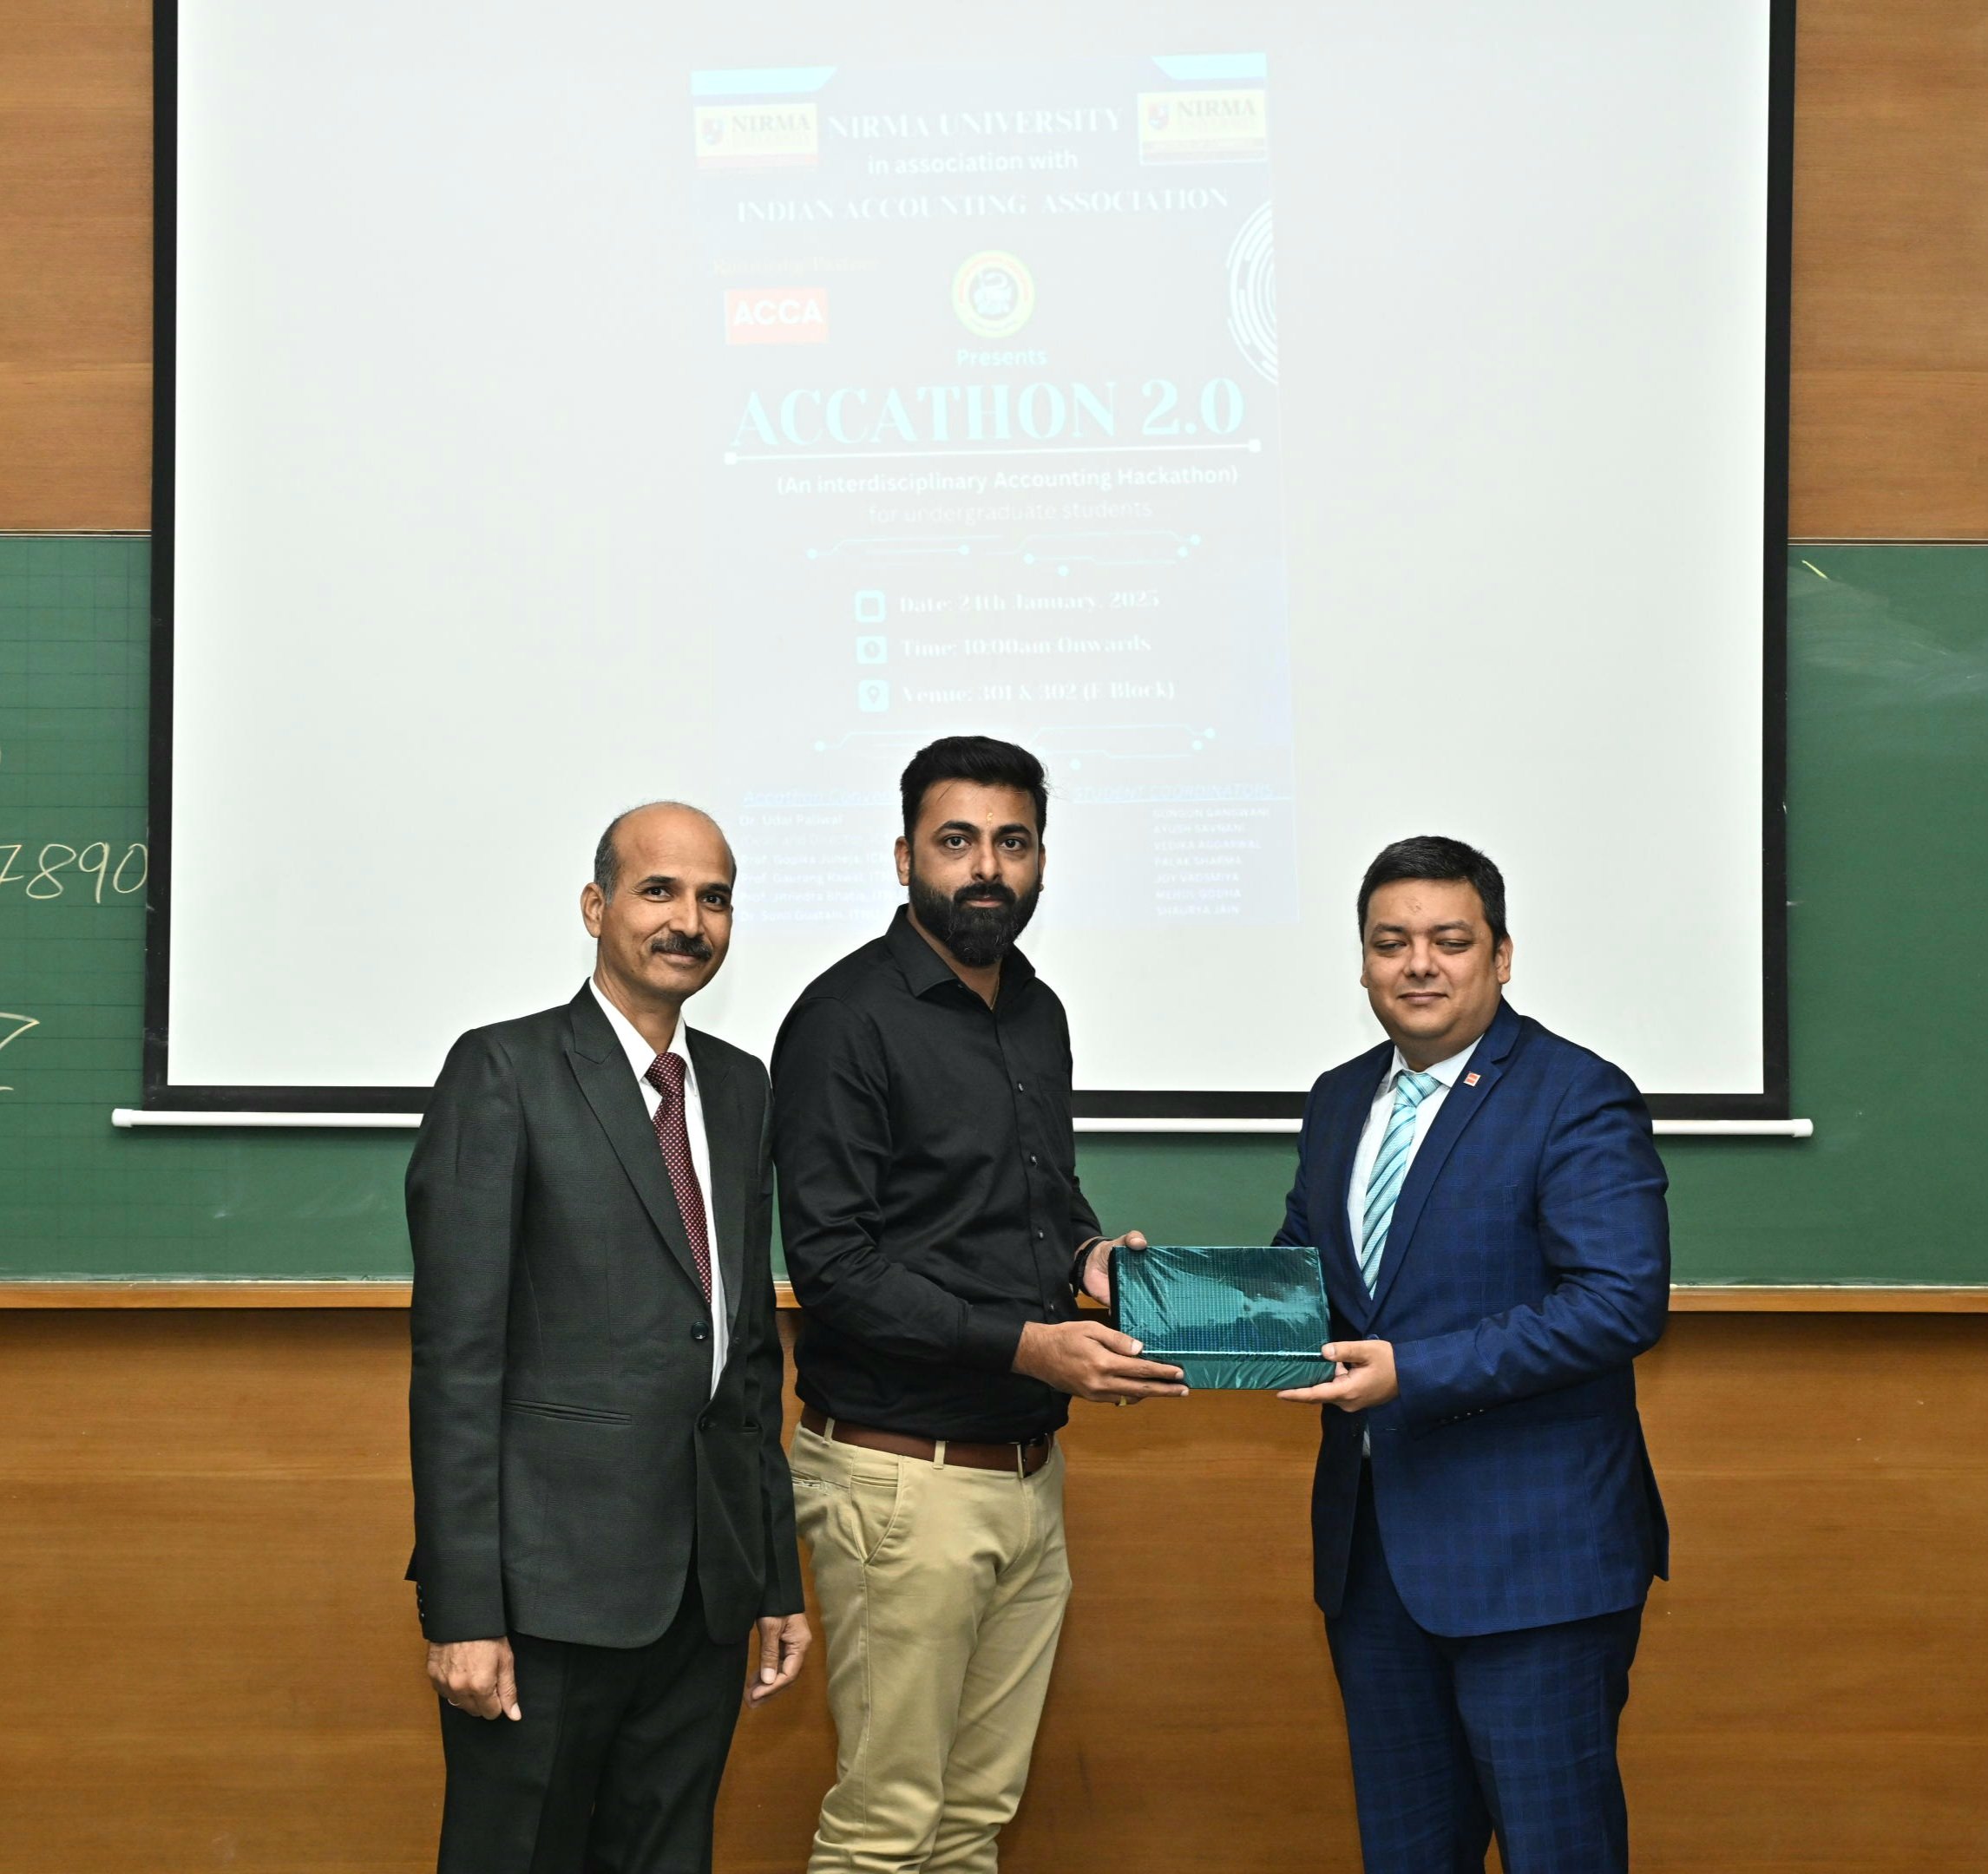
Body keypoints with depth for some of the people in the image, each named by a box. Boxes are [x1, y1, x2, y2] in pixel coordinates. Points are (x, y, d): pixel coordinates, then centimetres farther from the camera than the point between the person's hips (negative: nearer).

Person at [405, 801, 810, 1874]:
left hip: (706, 1584, 6)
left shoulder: (739, 1088, 15)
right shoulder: (503, 1072, -5)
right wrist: (462, 1610, -15)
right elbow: (456, 1353, -10)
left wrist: (777, 1579, 16)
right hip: (552, 1582, -6)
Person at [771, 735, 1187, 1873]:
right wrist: (1025, 1346, -22)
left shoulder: (1038, 1015, 13)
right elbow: (834, 1266, -16)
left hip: (1029, 1471, 7)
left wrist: (1087, 1251, 4)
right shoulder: (848, 1020, -11)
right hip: (904, 1477, -7)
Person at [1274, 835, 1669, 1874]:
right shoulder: (1340, 1100, 13)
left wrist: (1414, 1371, -26)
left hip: (1532, 1552, -7)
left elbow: (1622, 1302, -21)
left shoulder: (1577, 1100, -11)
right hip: (1371, 1545, 7)